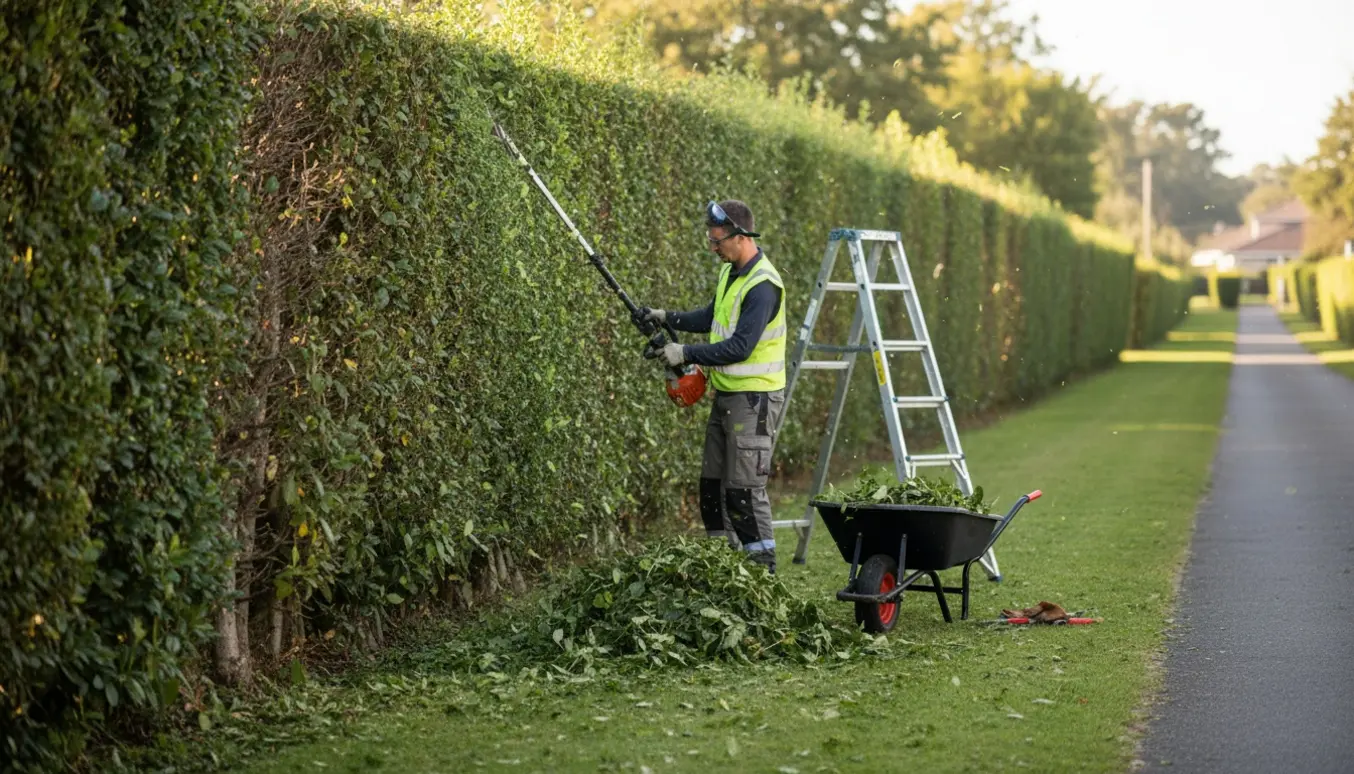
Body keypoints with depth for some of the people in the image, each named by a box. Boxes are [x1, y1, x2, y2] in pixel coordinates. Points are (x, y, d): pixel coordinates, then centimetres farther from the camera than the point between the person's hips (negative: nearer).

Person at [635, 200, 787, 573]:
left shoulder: (762, 286, -21)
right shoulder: (730, 271, 10)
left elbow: (740, 347, -25)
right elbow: (711, 319, 23)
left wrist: (686, 353, -20)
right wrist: (667, 318, 10)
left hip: (754, 399, -10)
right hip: (726, 395, 10)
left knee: (744, 489, -9)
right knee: (712, 485, 13)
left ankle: (763, 569, -1)